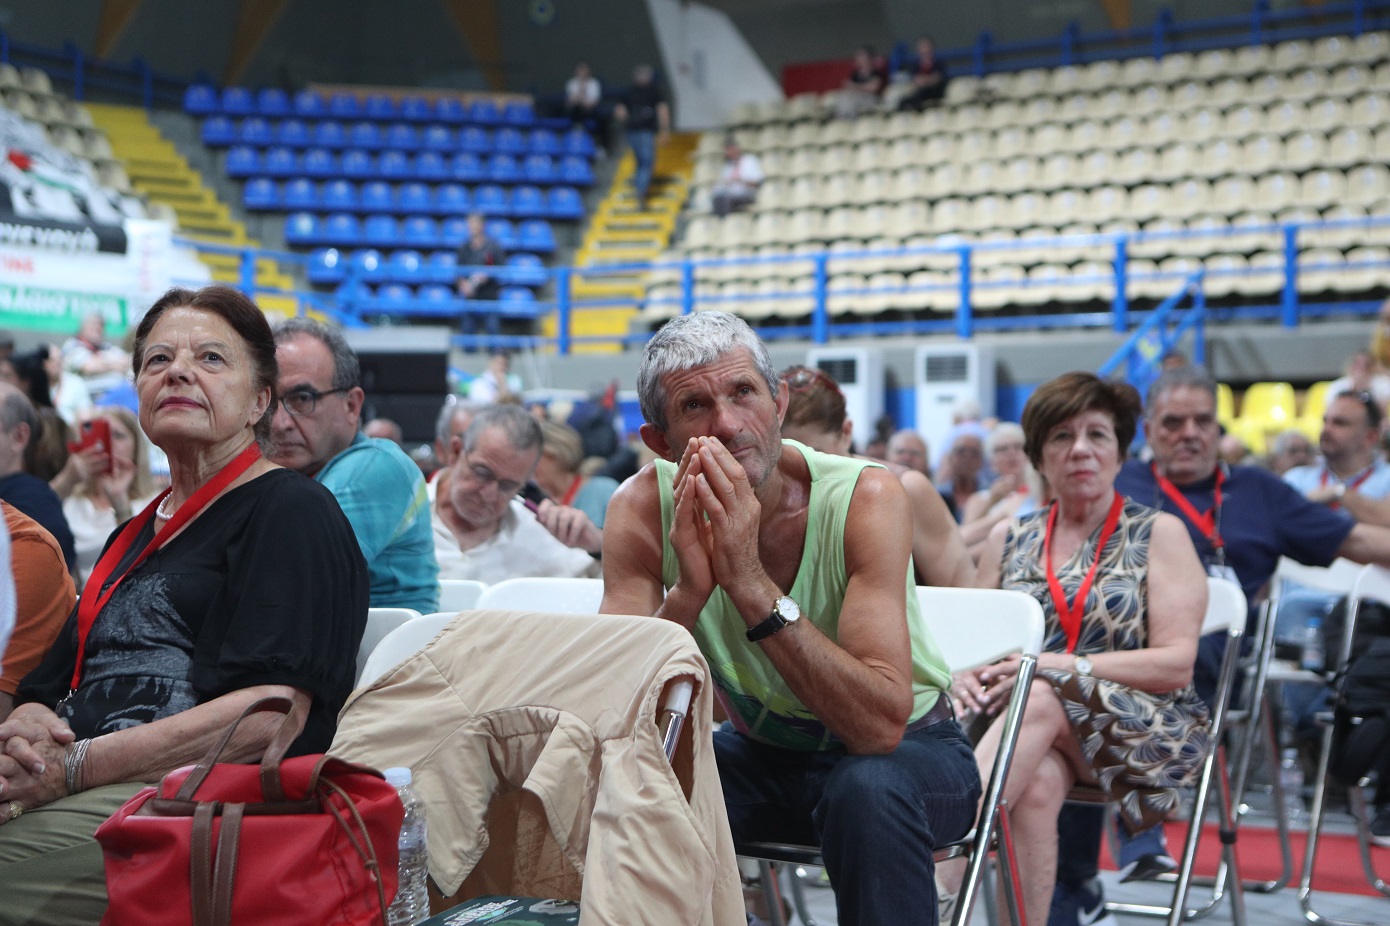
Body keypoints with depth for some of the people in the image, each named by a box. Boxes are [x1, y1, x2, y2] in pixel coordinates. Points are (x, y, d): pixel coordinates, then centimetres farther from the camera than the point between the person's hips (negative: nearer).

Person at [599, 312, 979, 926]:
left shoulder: (866, 497, -25)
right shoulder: (644, 509, -15)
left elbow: (881, 724, -35)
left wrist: (748, 581, -42)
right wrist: (689, 589, -37)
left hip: (909, 751, -3)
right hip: (764, 751, 3)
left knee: (867, 788, -36)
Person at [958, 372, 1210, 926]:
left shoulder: (1159, 534, 6)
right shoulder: (1009, 539, 17)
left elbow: (1176, 664, -4)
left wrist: (1058, 666, -15)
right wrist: (969, 675, -8)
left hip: (1144, 730, -2)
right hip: (1026, 717, 2)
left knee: (1041, 699, -36)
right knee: (1037, 784, -35)